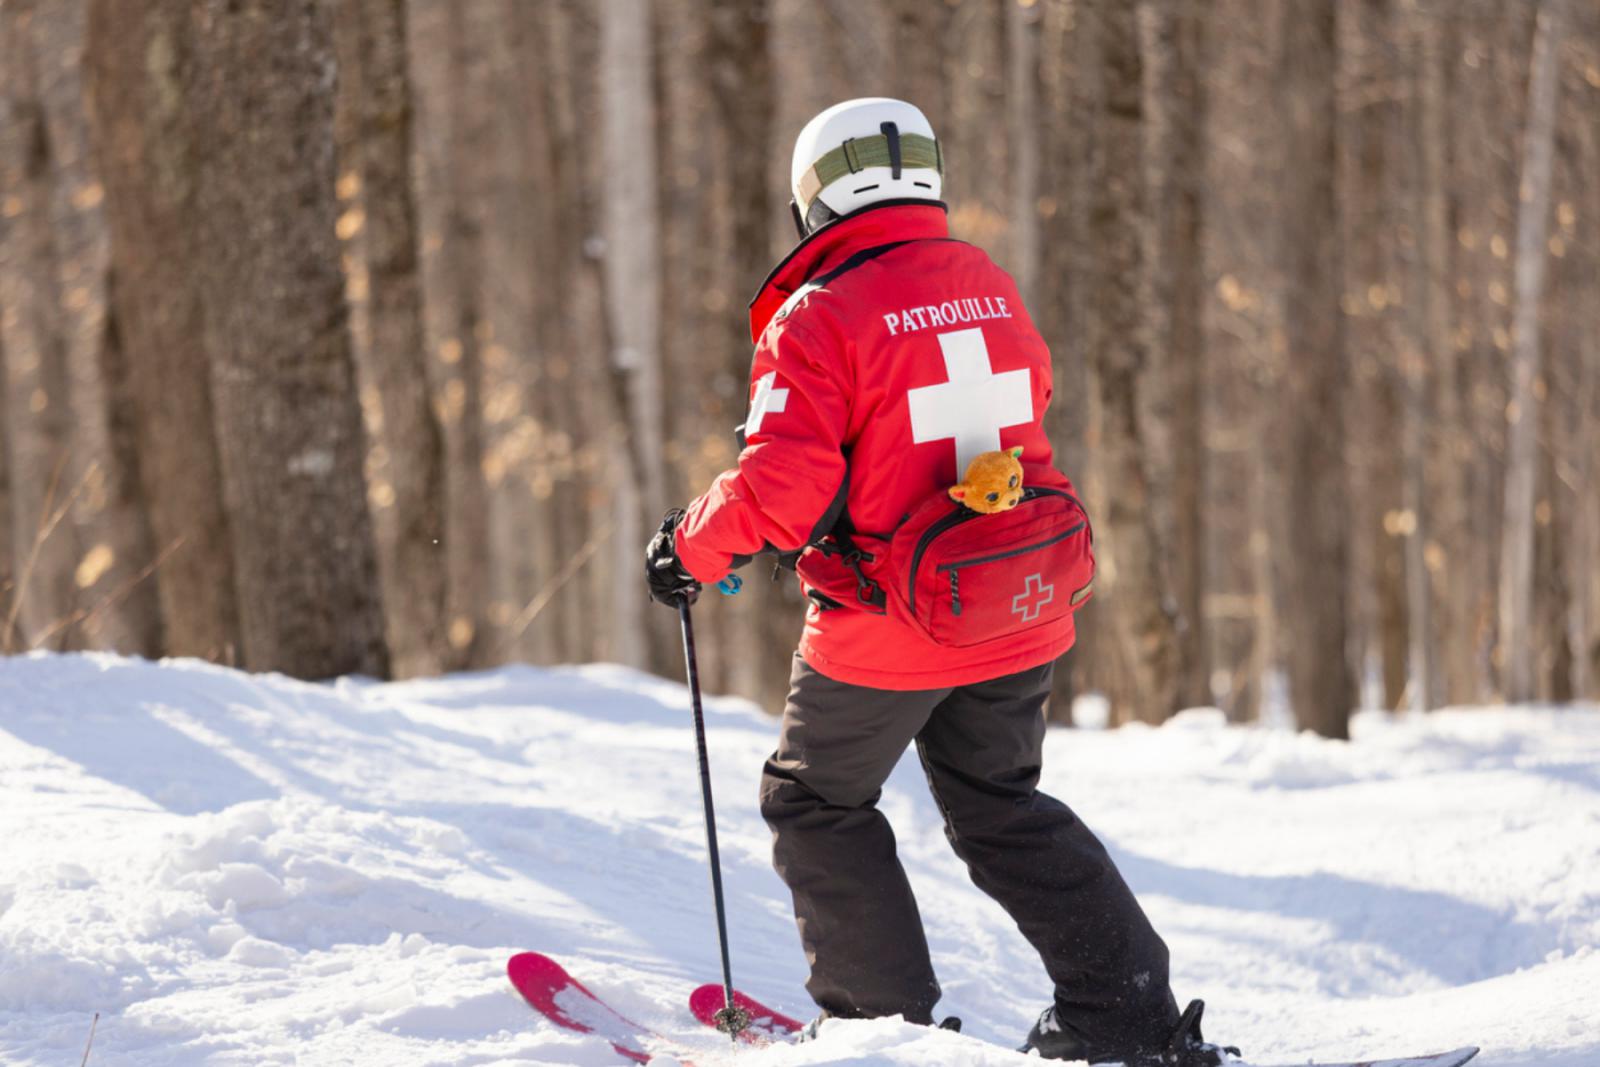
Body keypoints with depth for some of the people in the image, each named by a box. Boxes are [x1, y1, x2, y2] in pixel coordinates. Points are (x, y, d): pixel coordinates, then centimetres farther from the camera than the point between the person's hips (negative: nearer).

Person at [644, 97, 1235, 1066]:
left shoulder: (821, 318, -16)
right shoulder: (992, 289, 4)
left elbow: (780, 485, -23)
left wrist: (692, 549, -5)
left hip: (883, 628, -6)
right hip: (1018, 617, 6)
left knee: (817, 804, 17)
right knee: (1002, 809, 21)